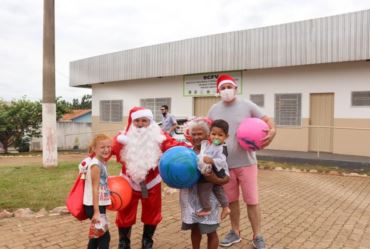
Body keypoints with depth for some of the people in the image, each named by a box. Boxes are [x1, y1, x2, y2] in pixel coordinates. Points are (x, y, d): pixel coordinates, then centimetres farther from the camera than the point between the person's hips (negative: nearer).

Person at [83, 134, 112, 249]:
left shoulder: (102, 163, 8)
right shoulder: (96, 165, -19)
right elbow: (95, 189, -22)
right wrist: (96, 211, -22)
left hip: (99, 204, 9)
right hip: (94, 205, -9)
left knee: (96, 234, 21)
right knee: (104, 236, -3)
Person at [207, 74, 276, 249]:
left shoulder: (247, 106, -4)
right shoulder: (214, 110, 5)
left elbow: (267, 120, -2)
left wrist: (272, 131, -22)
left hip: (246, 163, -2)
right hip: (225, 164, 3)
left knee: (252, 201, 3)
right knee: (231, 200, 15)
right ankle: (235, 232, 33)